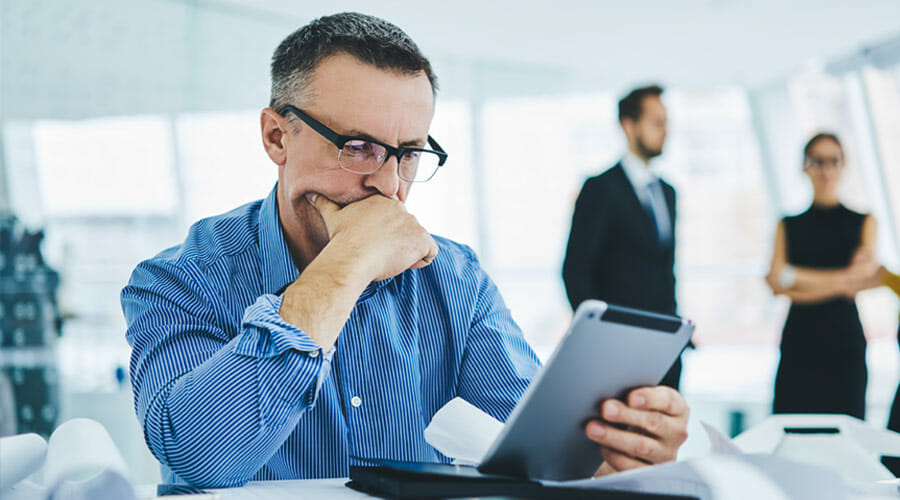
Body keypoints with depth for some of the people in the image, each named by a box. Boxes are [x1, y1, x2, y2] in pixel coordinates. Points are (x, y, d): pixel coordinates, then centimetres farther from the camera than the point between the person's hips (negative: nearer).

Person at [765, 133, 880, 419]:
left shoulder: (863, 222, 9)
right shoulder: (789, 225, 11)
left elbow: (862, 281, -3)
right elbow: (777, 280, -3)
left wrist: (800, 279, -8)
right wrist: (842, 280, -8)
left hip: (845, 341, 0)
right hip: (799, 342, 1)